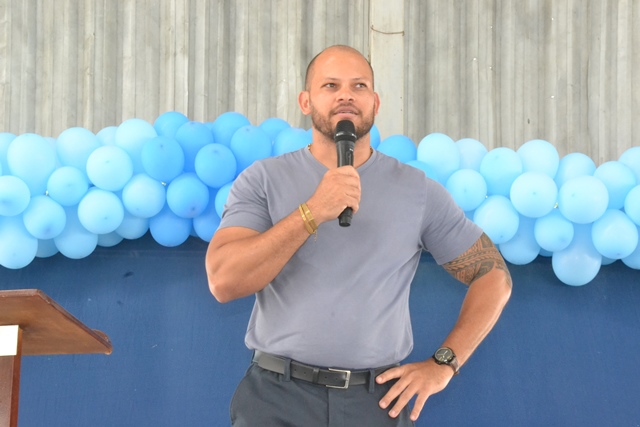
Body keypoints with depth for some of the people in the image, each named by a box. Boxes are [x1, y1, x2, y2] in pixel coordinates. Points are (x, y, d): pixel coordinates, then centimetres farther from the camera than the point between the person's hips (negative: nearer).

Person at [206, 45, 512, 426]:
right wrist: (312, 212, -20)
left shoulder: (419, 190, 3)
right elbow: (224, 281, -12)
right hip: (277, 396, -1)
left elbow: (494, 276, 8)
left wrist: (443, 364, -2)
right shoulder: (263, 180, 0)